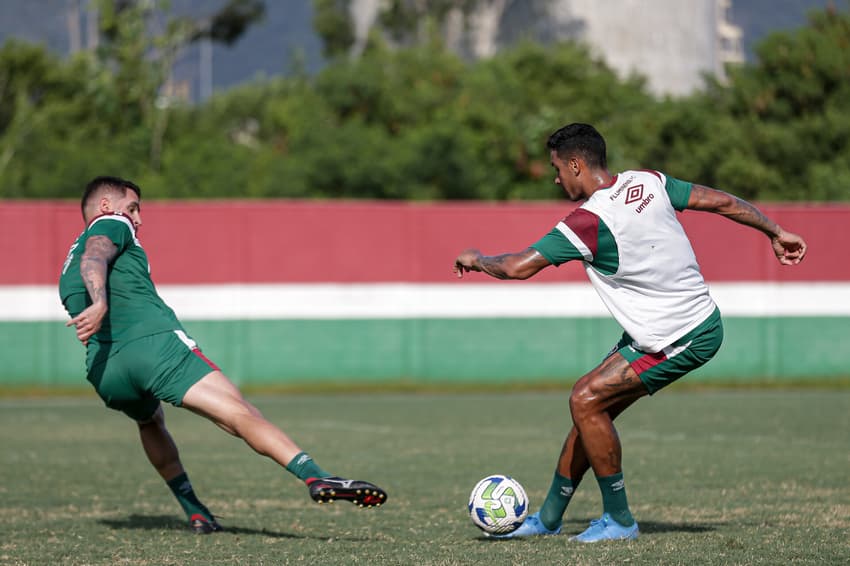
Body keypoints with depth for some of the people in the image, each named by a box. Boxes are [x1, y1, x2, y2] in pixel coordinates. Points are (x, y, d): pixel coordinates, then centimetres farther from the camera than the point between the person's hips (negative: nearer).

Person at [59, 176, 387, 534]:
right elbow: (94, 258, -12)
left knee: (150, 421, 37)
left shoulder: (68, 270, 33)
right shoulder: (111, 225, 12)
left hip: (103, 373, 7)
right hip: (155, 340, -7)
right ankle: (316, 477, -35)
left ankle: (195, 512, 28)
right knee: (239, 413, -17)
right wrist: (101, 304, -29)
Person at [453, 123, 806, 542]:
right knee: (591, 404, 11)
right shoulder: (649, 183, 2)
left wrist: (476, 260, 2)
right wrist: (775, 232, 21)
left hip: (683, 341, -10)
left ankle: (619, 520, -1)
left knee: (585, 401, -10)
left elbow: (518, 267, -19)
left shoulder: (589, 221, -21)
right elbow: (721, 201, 8)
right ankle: (548, 518, 20)